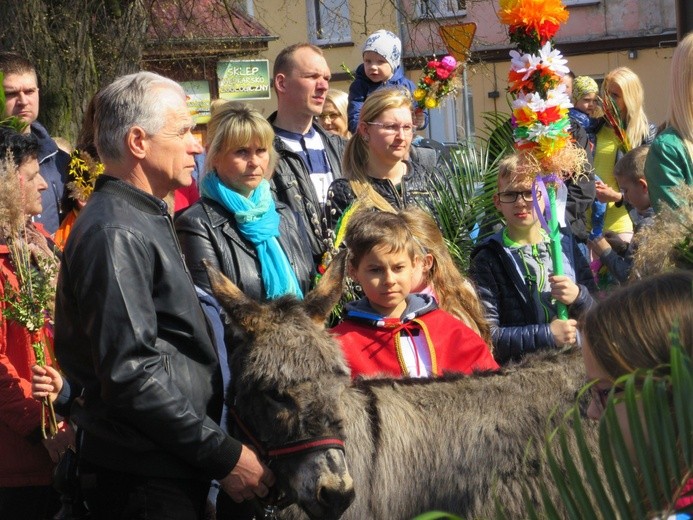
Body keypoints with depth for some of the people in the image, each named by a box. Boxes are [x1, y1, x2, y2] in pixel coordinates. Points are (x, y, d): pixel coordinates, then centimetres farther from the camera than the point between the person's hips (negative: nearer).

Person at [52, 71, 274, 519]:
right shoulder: (115, 234, -16)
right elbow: (131, 373, -23)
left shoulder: (144, 220, 17)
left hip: (178, 473, 10)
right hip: (144, 483, -10)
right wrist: (224, 456, -20)